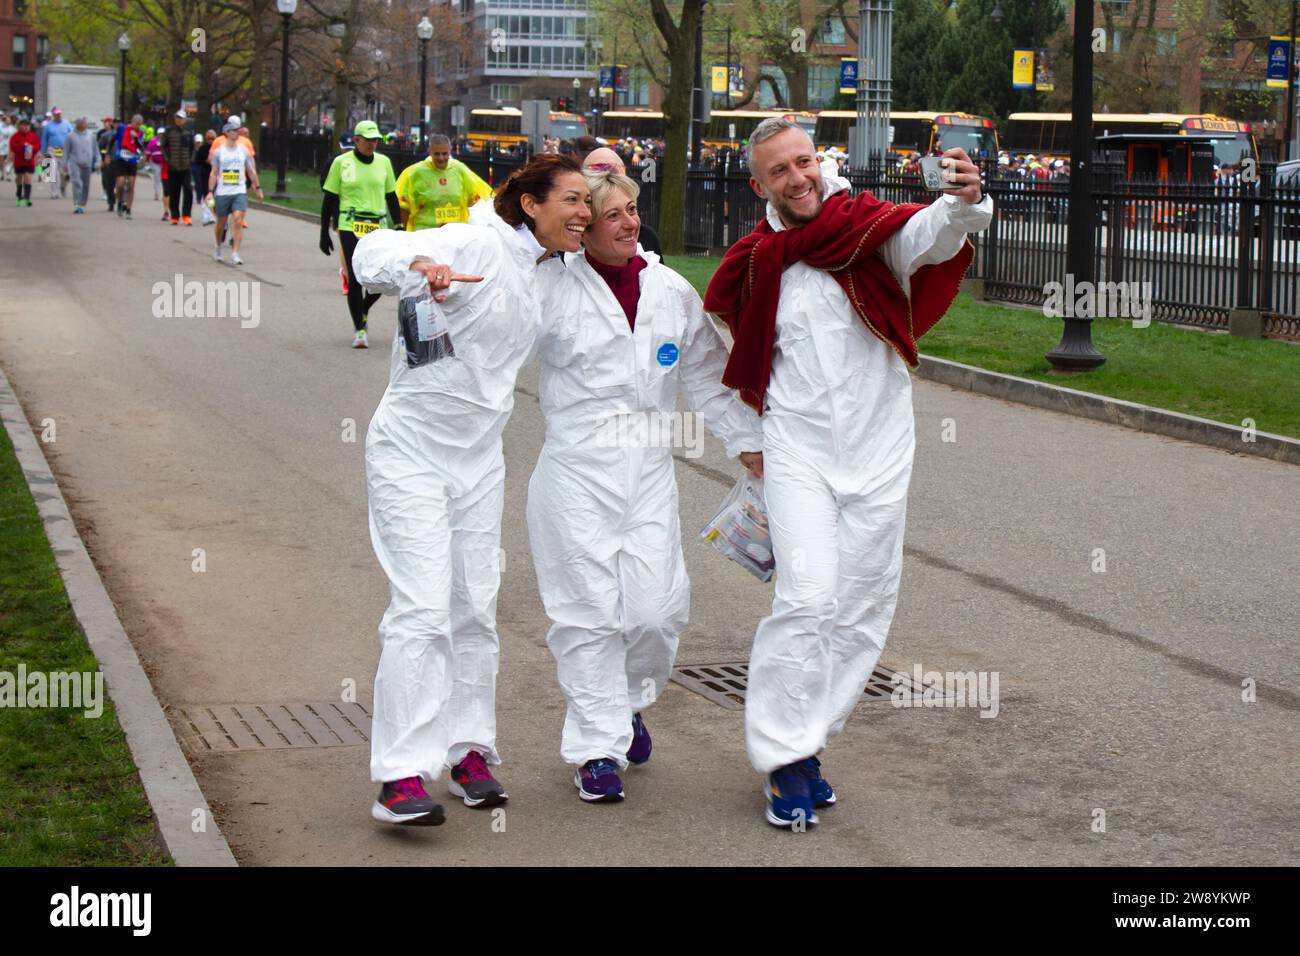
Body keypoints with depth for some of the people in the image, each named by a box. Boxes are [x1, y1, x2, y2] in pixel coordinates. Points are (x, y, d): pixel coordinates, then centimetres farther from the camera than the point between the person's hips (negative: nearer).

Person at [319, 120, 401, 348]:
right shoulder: (341, 162, 0)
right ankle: (359, 329, 5)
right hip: (350, 228, -3)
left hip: (378, 228, 3)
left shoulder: (383, 162, 9)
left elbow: (391, 198, 15)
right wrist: (324, 233, 3)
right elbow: (329, 199, 4)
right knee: (355, 278, -5)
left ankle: (363, 309, 29)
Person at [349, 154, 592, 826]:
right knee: (423, 609, -14)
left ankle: (469, 752, 22)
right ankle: (401, 775, -13)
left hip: (479, 455, 8)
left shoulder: (545, 268, 7)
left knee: (476, 608, 10)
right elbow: (373, 252, -29)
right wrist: (422, 265, -51)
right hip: (411, 449, -8)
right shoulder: (474, 247, -17)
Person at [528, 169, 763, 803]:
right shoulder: (553, 288, -2)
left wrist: (747, 441, 19)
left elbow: (707, 375, 20)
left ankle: (630, 702, 29)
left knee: (658, 607, -2)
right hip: (577, 470, -3)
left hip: (649, 470, 3)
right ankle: (597, 746, 8)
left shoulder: (673, 292, 12)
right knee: (588, 610, -3)